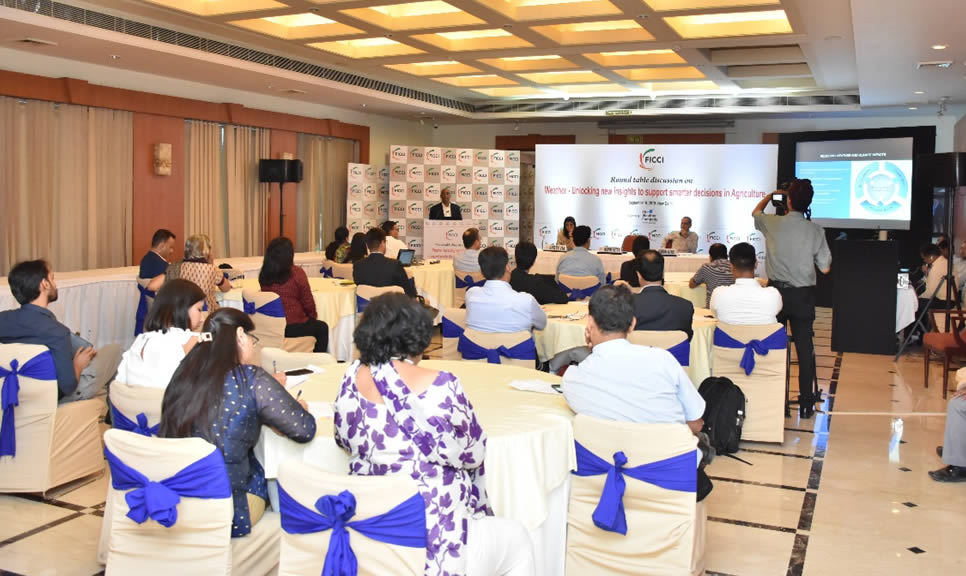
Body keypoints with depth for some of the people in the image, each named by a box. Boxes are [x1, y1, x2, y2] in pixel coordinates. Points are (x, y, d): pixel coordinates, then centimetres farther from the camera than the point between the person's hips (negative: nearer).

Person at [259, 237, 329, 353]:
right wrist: (313, 316, 13)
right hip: (291, 328, -6)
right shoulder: (296, 273, -15)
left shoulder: (263, 274, 0)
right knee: (322, 328, 22)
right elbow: (308, 302, -9)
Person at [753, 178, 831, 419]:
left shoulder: (773, 223, -6)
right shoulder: (815, 231, -7)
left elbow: (755, 212, 19)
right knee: (804, 349, 5)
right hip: (803, 295, 0)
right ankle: (806, 403, 10)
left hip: (777, 291, 0)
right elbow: (825, 268, -1)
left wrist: (771, 195, 32)